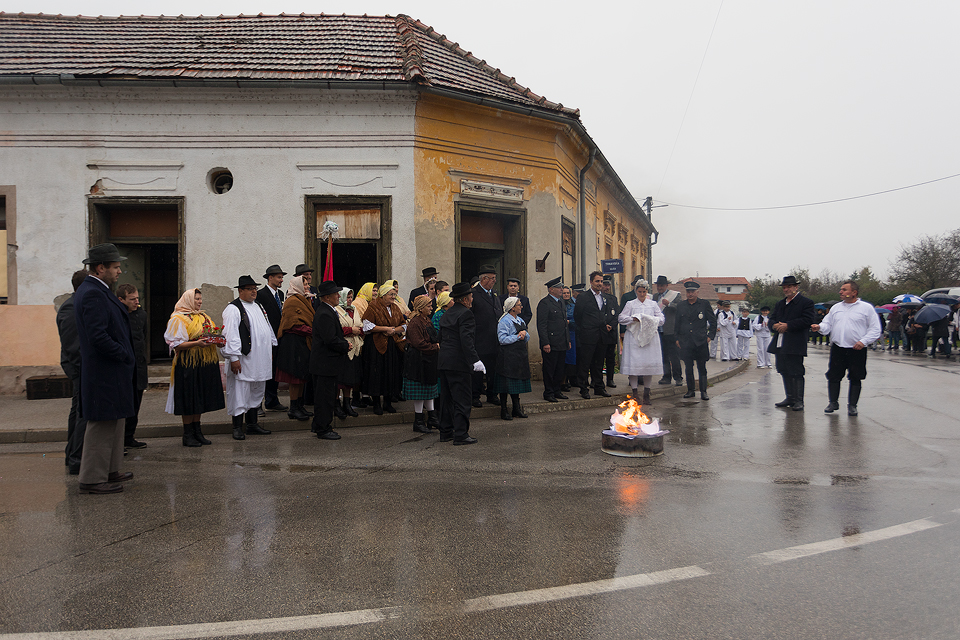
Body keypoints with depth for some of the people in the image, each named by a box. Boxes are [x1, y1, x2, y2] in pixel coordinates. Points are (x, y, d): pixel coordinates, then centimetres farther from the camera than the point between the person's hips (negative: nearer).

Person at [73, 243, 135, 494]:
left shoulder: (96, 291, 15)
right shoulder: (93, 294, -18)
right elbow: (98, 336, -26)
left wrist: (126, 356, 14)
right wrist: (125, 356, -15)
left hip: (111, 373, 11)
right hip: (105, 373, -11)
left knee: (114, 423, 18)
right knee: (102, 426, -3)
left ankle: (110, 471, 29)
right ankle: (92, 479, 5)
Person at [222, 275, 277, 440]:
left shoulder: (258, 306, 15)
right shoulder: (233, 309, -10)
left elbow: (267, 327, 23)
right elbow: (230, 334, -16)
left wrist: (270, 349, 20)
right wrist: (234, 358, -21)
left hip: (260, 359, 8)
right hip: (243, 359, -8)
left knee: (257, 392, 14)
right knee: (240, 393, -3)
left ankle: (252, 423, 25)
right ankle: (238, 428, 4)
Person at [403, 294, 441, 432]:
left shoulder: (427, 320, 14)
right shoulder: (414, 323, -16)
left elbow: (433, 338, 24)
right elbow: (419, 343, -20)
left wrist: (437, 346, 4)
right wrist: (435, 347, -12)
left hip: (429, 361, 9)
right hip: (419, 361, -9)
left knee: (429, 390, 14)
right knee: (420, 391, -3)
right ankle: (418, 422, 5)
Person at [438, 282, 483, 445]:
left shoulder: (447, 314, 15)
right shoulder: (466, 314, -13)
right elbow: (466, 340, -22)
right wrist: (475, 360, -23)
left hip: (444, 362, 9)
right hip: (459, 363, -9)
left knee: (447, 398, 14)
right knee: (462, 399, -4)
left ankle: (446, 432, 21)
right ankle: (461, 435, -2)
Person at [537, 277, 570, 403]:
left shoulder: (561, 303, 17)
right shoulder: (544, 303, -10)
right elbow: (541, 325, -14)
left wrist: (568, 340, 18)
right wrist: (545, 343, -19)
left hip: (562, 344, 8)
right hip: (551, 344, -8)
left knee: (560, 369, 12)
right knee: (549, 369, 0)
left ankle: (557, 391, 22)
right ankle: (548, 393, 8)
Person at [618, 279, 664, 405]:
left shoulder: (653, 304, 13)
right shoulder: (630, 304, 8)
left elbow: (661, 318, 8)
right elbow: (621, 318, 2)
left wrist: (652, 320, -11)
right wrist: (633, 319, -14)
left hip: (650, 337, 2)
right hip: (634, 337, -1)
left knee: (649, 364, 1)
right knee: (633, 363, -6)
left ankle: (646, 394, 9)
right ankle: (634, 393, 0)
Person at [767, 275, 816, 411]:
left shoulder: (806, 302, -3)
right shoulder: (780, 304, 20)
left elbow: (807, 320, -15)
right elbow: (772, 319, 19)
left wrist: (787, 325, -18)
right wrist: (775, 325, -6)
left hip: (795, 346, -7)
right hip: (780, 344, 7)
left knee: (796, 373, -5)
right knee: (785, 372, 13)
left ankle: (798, 401, 2)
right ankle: (790, 398, 23)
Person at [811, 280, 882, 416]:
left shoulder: (866, 308, 0)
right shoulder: (836, 308, 13)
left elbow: (875, 329, -1)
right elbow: (828, 324, 12)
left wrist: (863, 341, -14)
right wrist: (819, 327, -11)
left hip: (857, 350, -3)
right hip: (837, 349, 3)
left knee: (855, 378, 4)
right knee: (833, 376, 3)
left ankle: (852, 405, 15)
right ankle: (833, 402, 16)